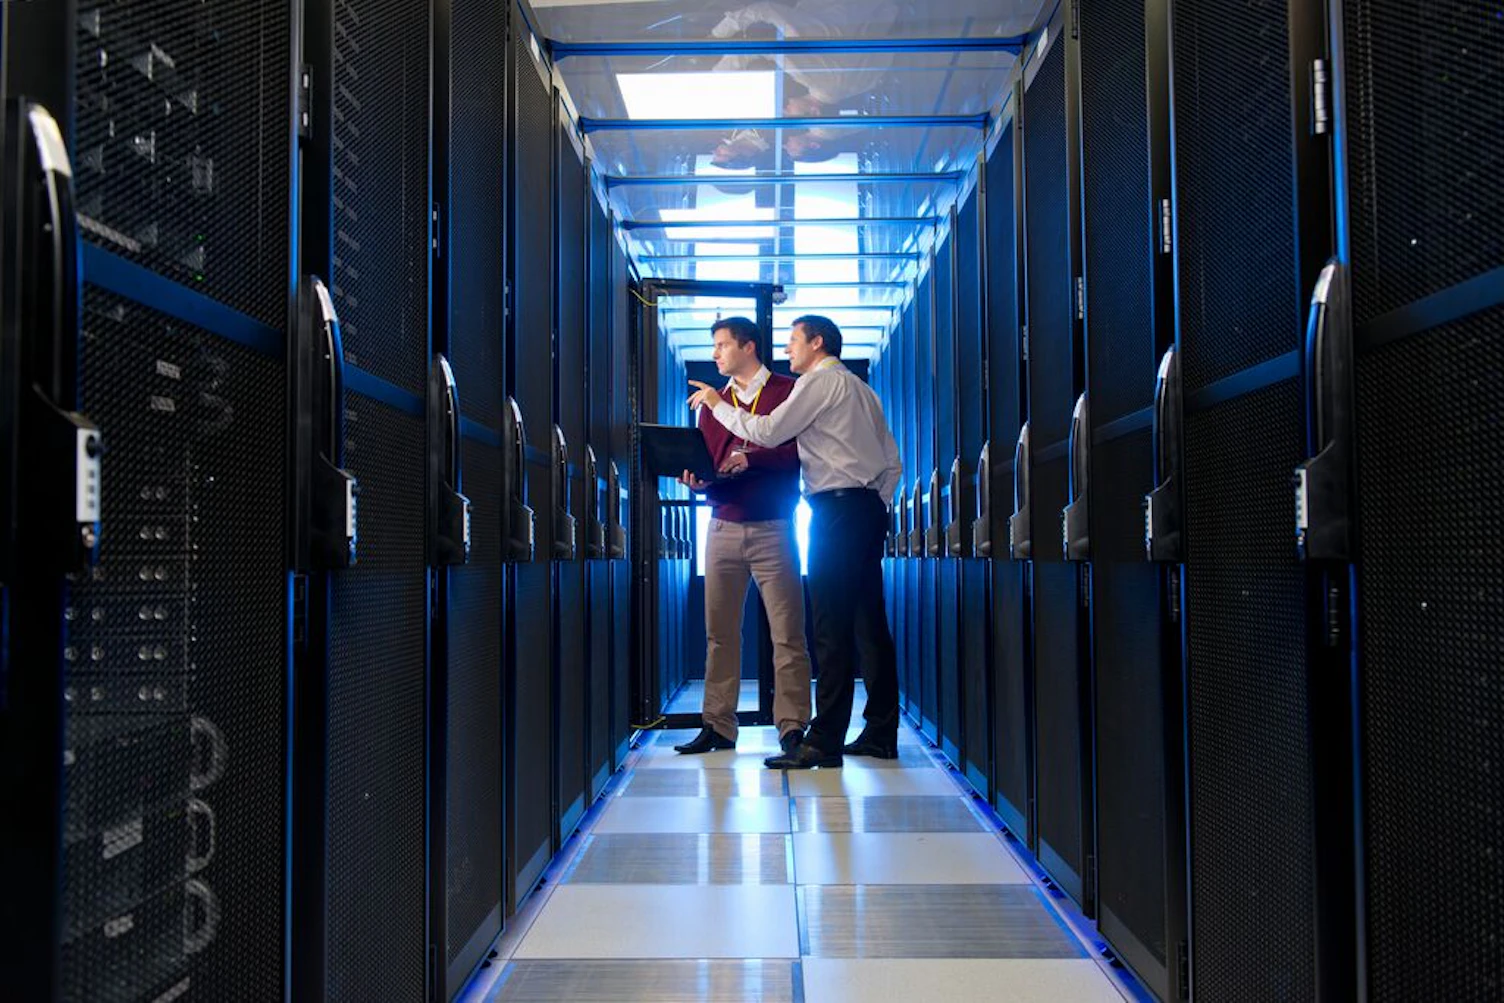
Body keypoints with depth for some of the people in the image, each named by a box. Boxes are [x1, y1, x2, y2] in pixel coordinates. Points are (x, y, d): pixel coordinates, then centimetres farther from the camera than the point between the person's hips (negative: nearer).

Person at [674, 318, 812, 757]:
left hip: (773, 530, -4)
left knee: (787, 633, -3)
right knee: (719, 633, 5)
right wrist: (697, 480, -7)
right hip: (723, 527, 4)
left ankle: (792, 726, 2)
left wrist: (752, 459, -16)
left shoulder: (788, 392, 3)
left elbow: (803, 450, -7)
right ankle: (718, 726, 12)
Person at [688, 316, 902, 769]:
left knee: (831, 629, -10)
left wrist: (718, 404, 5)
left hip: (837, 507, -9)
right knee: (869, 624, 8)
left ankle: (825, 741, -10)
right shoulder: (860, 387, 24)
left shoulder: (819, 381, -2)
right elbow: (893, 462, 20)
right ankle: (881, 733, 11)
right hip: (870, 507, 9)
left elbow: (768, 432, -7)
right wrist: (877, 506, 19)